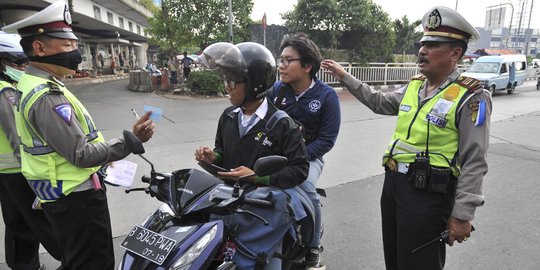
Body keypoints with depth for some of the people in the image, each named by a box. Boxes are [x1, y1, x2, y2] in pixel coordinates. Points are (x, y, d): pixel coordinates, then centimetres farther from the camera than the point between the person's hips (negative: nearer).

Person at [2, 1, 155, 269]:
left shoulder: (30, 85, 9)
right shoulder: (47, 97, -25)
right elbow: (82, 155, -27)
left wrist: (99, 153, 20)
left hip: (62, 196, 10)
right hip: (76, 198, -10)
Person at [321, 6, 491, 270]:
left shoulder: (470, 97, -13)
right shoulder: (414, 85, 8)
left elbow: (474, 163, -14)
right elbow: (380, 102, 24)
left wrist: (462, 215, -16)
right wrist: (344, 76, 22)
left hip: (428, 194, -7)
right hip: (392, 182, 7)